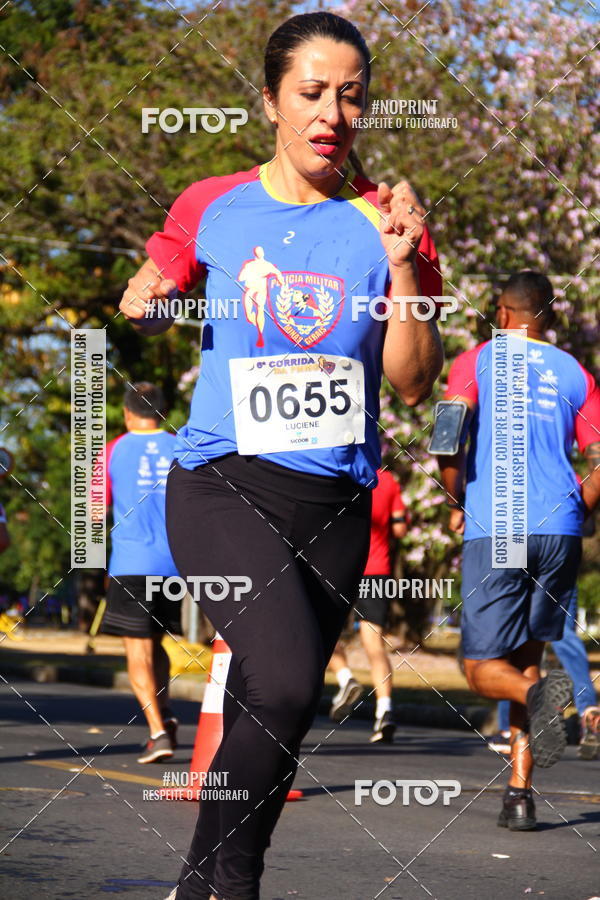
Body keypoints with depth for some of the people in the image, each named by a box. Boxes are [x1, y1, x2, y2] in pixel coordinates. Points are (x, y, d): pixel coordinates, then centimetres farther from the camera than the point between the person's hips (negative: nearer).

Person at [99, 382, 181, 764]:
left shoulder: (115, 450, 2)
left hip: (131, 564, -3)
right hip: (173, 563, 3)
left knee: (138, 649, -3)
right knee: (155, 642, 20)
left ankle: (158, 731, -15)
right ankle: (165, 713, 4)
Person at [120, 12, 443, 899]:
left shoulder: (385, 224, 3)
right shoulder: (211, 208, 2)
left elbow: (415, 383, 1)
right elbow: (150, 309, 18)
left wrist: (402, 266, -12)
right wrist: (146, 302, -5)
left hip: (335, 500, 3)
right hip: (222, 483, -3)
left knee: (273, 714, 9)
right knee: (285, 685, -25)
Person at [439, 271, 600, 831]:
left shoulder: (477, 361, 6)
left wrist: (456, 504, 8)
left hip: (493, 531, -3)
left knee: (482, 668, 3)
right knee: (526, 655, 15)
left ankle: (538, 695, -33)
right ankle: (519, 793, 5)